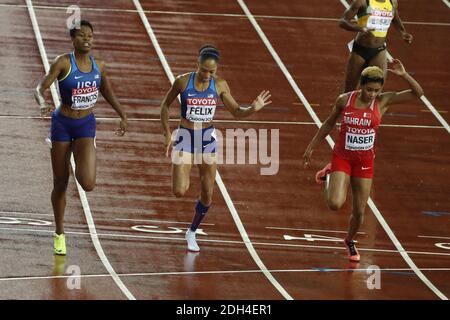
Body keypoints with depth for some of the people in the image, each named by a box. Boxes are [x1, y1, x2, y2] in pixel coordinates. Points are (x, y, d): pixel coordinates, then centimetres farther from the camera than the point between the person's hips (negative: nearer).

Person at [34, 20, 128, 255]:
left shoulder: (99, 66, 0)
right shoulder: (63, 62, -12)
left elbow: (107, 92, 19)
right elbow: (40, 88, -19)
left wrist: (122, 115, 17)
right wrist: (43, 105, -40)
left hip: (86, 125, 2)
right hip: (62, 124, -2)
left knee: (88, 184, -17)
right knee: (60, 183, 7)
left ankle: (82, 169, 23)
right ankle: (59, 234, 25)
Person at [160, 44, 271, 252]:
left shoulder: (219, 85, -5)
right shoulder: (182, 82, -11)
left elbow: (236, 111, 3)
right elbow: (165, 105, 3)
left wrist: (253, 109, -18)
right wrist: (167, 134, -4)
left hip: (208, 139, 2)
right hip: (185, 137, -2)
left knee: (207, 194, 4)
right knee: (179, 192, -14)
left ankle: (192, 233, 25)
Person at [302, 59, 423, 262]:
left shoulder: (383, 101, -8)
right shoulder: (344, 100, -9)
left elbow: (417, 93, -11)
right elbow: (329, 124, 8)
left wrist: (403, 75, -25)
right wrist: (311, 147, 12)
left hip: (365, 161, 1)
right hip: (342, 158, -1)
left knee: (359, 211, 6)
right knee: (335, 204, -19)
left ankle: (350, 242, 37)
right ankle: (329, 176, 14)